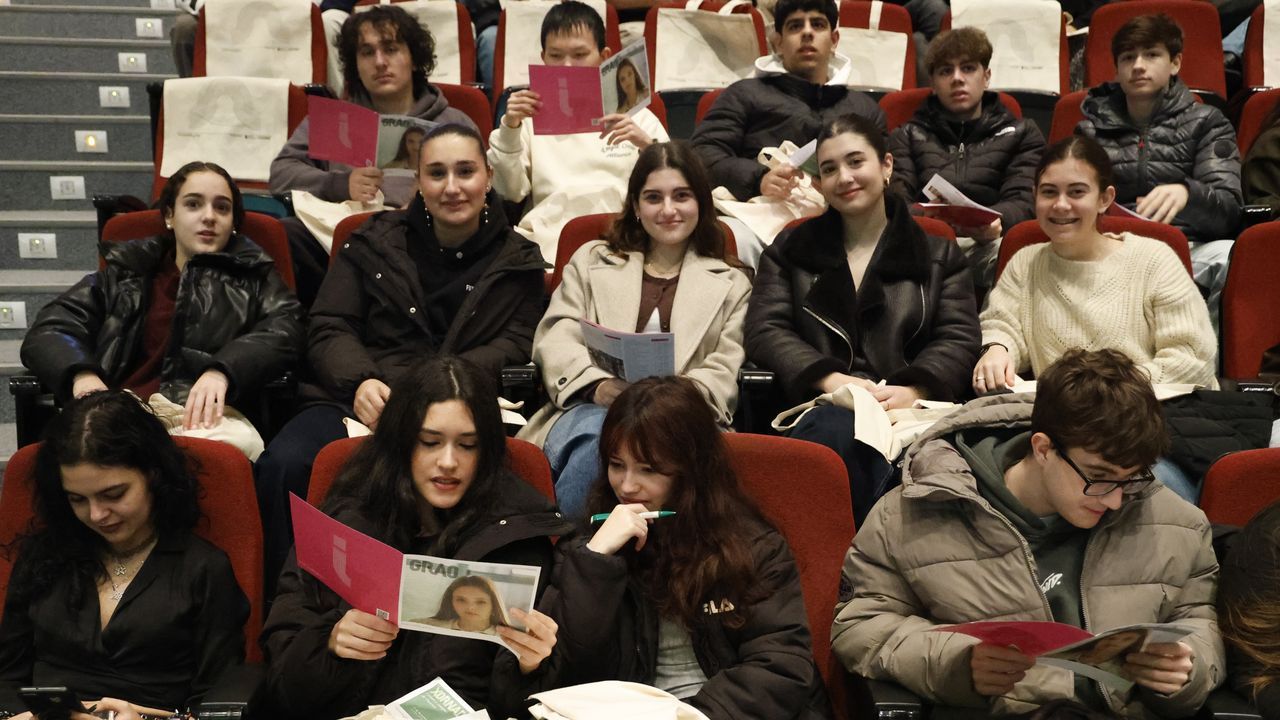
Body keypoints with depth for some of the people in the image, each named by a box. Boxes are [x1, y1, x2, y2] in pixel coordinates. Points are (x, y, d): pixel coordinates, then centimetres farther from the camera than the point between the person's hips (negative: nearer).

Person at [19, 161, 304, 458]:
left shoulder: (253, 275, 22)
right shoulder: (124, 274, 26)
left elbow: (284, 331, 3)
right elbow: (47, 331, 18)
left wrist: (221, 371, -18)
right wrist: (81, 374, -7)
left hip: (208, 418, -2)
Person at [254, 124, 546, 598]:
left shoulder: (518, 262, 17)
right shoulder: (374, 243, 19)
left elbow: (515, 347, 6)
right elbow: (328, 328, 13)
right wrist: (360, 381, -10)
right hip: (352, 398, 2)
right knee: (283, 465, -31)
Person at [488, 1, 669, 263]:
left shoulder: (637, 117, 15)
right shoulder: (533, 118, 17)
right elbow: (508, 192, 8)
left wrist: (648, 146, -10)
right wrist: (509, 130, -4)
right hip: (547, 241, 1)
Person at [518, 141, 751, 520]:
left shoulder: (732, 283, 23)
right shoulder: (591, 259, 26)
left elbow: (725, 374, 10)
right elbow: (555, 338, 11)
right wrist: (597, 384, -11)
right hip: (591, 408, 1)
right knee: (602, 433, -39)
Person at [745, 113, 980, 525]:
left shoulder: (939, 255, 22)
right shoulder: (791, 249, 24)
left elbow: (958, 340, 9)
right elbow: (764, 331, 10)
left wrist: (912, 389, -14)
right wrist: (830, 378, -9)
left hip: (909, 406, 0)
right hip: (819, 405, 0)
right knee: (837, 430, -39)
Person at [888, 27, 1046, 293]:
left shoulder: (1021, 134, 25)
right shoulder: (908, 136, 27)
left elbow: (1023, 202, 8)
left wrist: (995, 221, -19)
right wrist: (926, 216, -17)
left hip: (991, 241, 0)